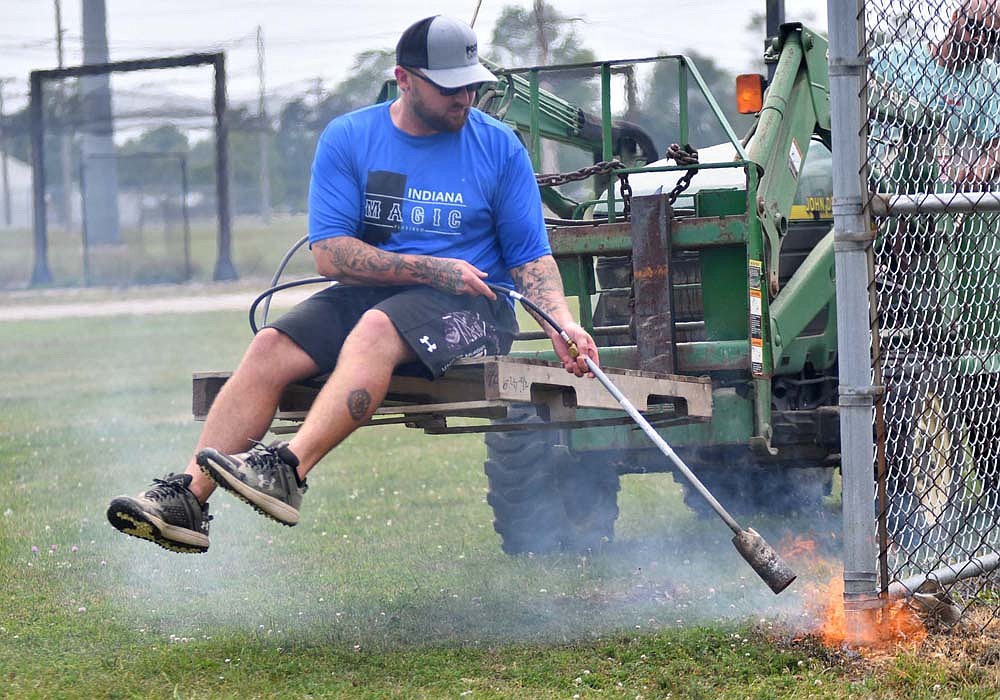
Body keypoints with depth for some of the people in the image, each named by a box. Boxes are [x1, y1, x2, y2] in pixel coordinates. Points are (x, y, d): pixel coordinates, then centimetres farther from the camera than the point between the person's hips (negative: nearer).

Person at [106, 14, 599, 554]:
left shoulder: (499, 146, 5)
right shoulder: (347, 139, 5)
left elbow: (532, 257, 7)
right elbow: (329, 254, -4)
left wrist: (562, 324, -12)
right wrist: (433, 269, -13)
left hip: (468, 307, -3)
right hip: (366, 291, 3)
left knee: (376, 328, -35)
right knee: (270, 346, -23)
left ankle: (289, 469, -52)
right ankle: (188, 497, -33)